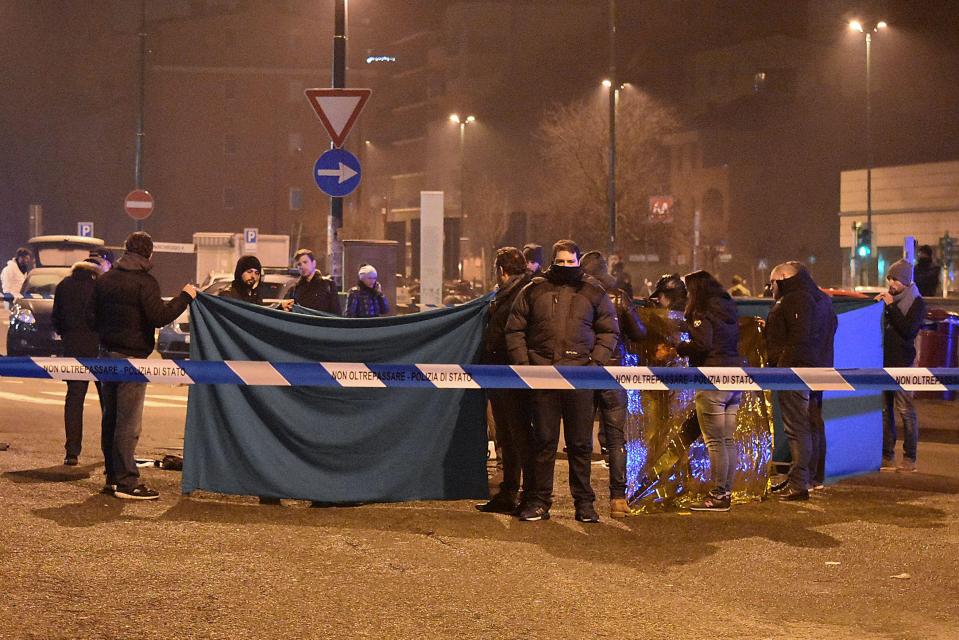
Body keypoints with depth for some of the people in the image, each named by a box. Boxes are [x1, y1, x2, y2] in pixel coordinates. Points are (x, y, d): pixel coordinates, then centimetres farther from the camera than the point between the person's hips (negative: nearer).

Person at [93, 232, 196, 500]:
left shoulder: (105, 279, 11)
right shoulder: (144, 282, -14)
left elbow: (95, 316, 18)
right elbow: (158, 317, -22)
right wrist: (184, 297, -13)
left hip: (107, 354, 8)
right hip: (131, 357, -8)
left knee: (111, 418, 13)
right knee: (129, 422, -6)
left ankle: (113, 476, 19)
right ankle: (126, 480, -6)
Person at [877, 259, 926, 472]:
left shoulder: (917, 303, -3)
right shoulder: (889, 298, 15)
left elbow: (908, 330, -17)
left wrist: (891, 306, -16)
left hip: (902, 363, -6)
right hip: (884, 361, 6)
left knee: (905, 411, -6)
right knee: (884, 411, 7)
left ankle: (910, 458, -2)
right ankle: (887, 457, 12)